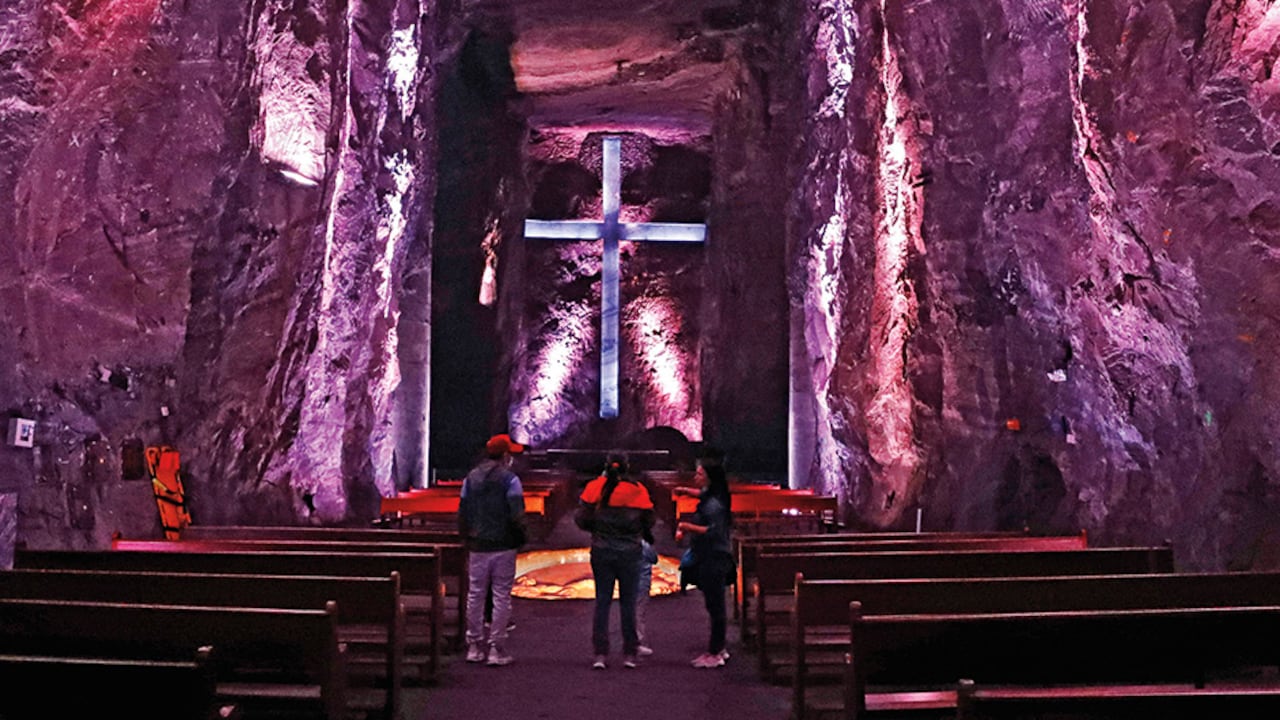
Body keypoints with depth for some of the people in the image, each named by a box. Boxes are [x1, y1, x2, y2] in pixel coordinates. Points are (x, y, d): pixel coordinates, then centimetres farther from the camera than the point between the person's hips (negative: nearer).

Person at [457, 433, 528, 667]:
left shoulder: (471, 478, 7)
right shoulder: (509, 479, -9)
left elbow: (462, 513, 10)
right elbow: (516, 516, -15)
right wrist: (522, 536, 0)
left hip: (477, 546, 5)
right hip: (504, 546, -4)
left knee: (475, 595, 12)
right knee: (501, 596, 2)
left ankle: (474, 646, 18)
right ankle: (496, 648, 2)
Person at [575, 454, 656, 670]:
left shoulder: (594, 488, -3)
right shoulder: (638, 490, -5)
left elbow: (582, 519, -4)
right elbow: (648, 522, -1)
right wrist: (643, 535, 20)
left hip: (601, 551, 1)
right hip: (630, 552, -1)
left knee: (602, 601, 7)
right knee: (628, 601, 8)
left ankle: (600, 654, 4)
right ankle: (629, 653, 11)